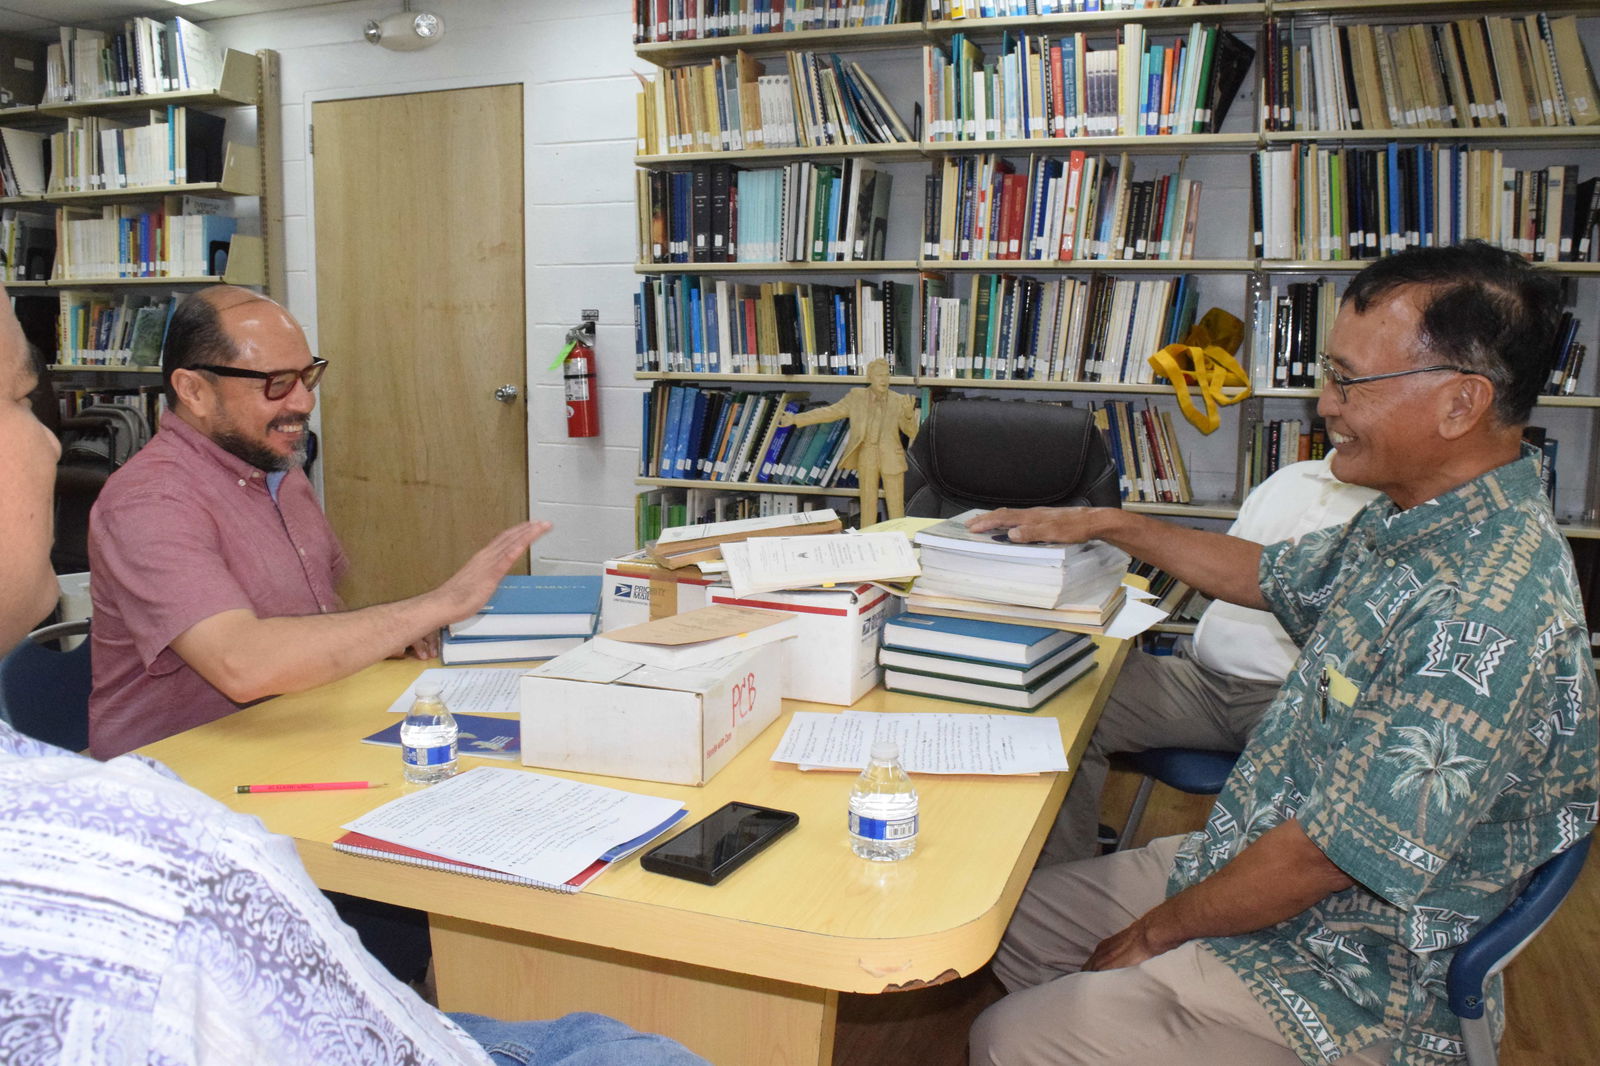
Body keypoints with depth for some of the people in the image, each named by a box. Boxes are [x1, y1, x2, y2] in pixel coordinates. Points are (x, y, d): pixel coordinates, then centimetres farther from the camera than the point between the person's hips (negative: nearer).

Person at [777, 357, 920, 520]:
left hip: (891, 459, -1)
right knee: (868, 507, 7)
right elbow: (828, 412, 2)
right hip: (866, 458, 1)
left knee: (896, 509, 1)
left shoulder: (899, 400, 0)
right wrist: (795, 419, -4)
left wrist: (909, 414, -27)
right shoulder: (856, 396, 2)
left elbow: (911, 433, -5)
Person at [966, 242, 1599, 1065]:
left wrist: (1153, 935, -14)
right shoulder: (1410, 522, -1)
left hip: (1342, 975, -9)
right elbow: (1267, 575, 19)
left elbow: (1325, 856, -28)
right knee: (1012, 914, 14)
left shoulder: (1482, 617, -32)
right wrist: (1111, 525, 17)